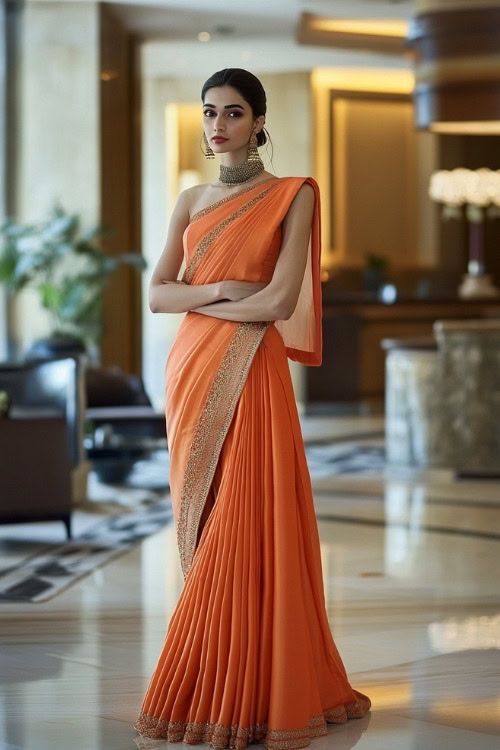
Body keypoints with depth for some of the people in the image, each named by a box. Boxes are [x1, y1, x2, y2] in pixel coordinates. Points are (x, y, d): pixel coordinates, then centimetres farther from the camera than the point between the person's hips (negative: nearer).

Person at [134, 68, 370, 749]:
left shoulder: (292, 197, -2)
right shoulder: (191, 201, 14)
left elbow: (280, 299, -12)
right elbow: (157, 294, 7)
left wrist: (195, 300, -2)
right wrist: (220, 290, -10)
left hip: (250, 374, -5)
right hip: (192, 372, 5)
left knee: (245, 529, -7)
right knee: (202, 528, 7)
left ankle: (253, 694, 1)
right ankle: (207, 688, 13)